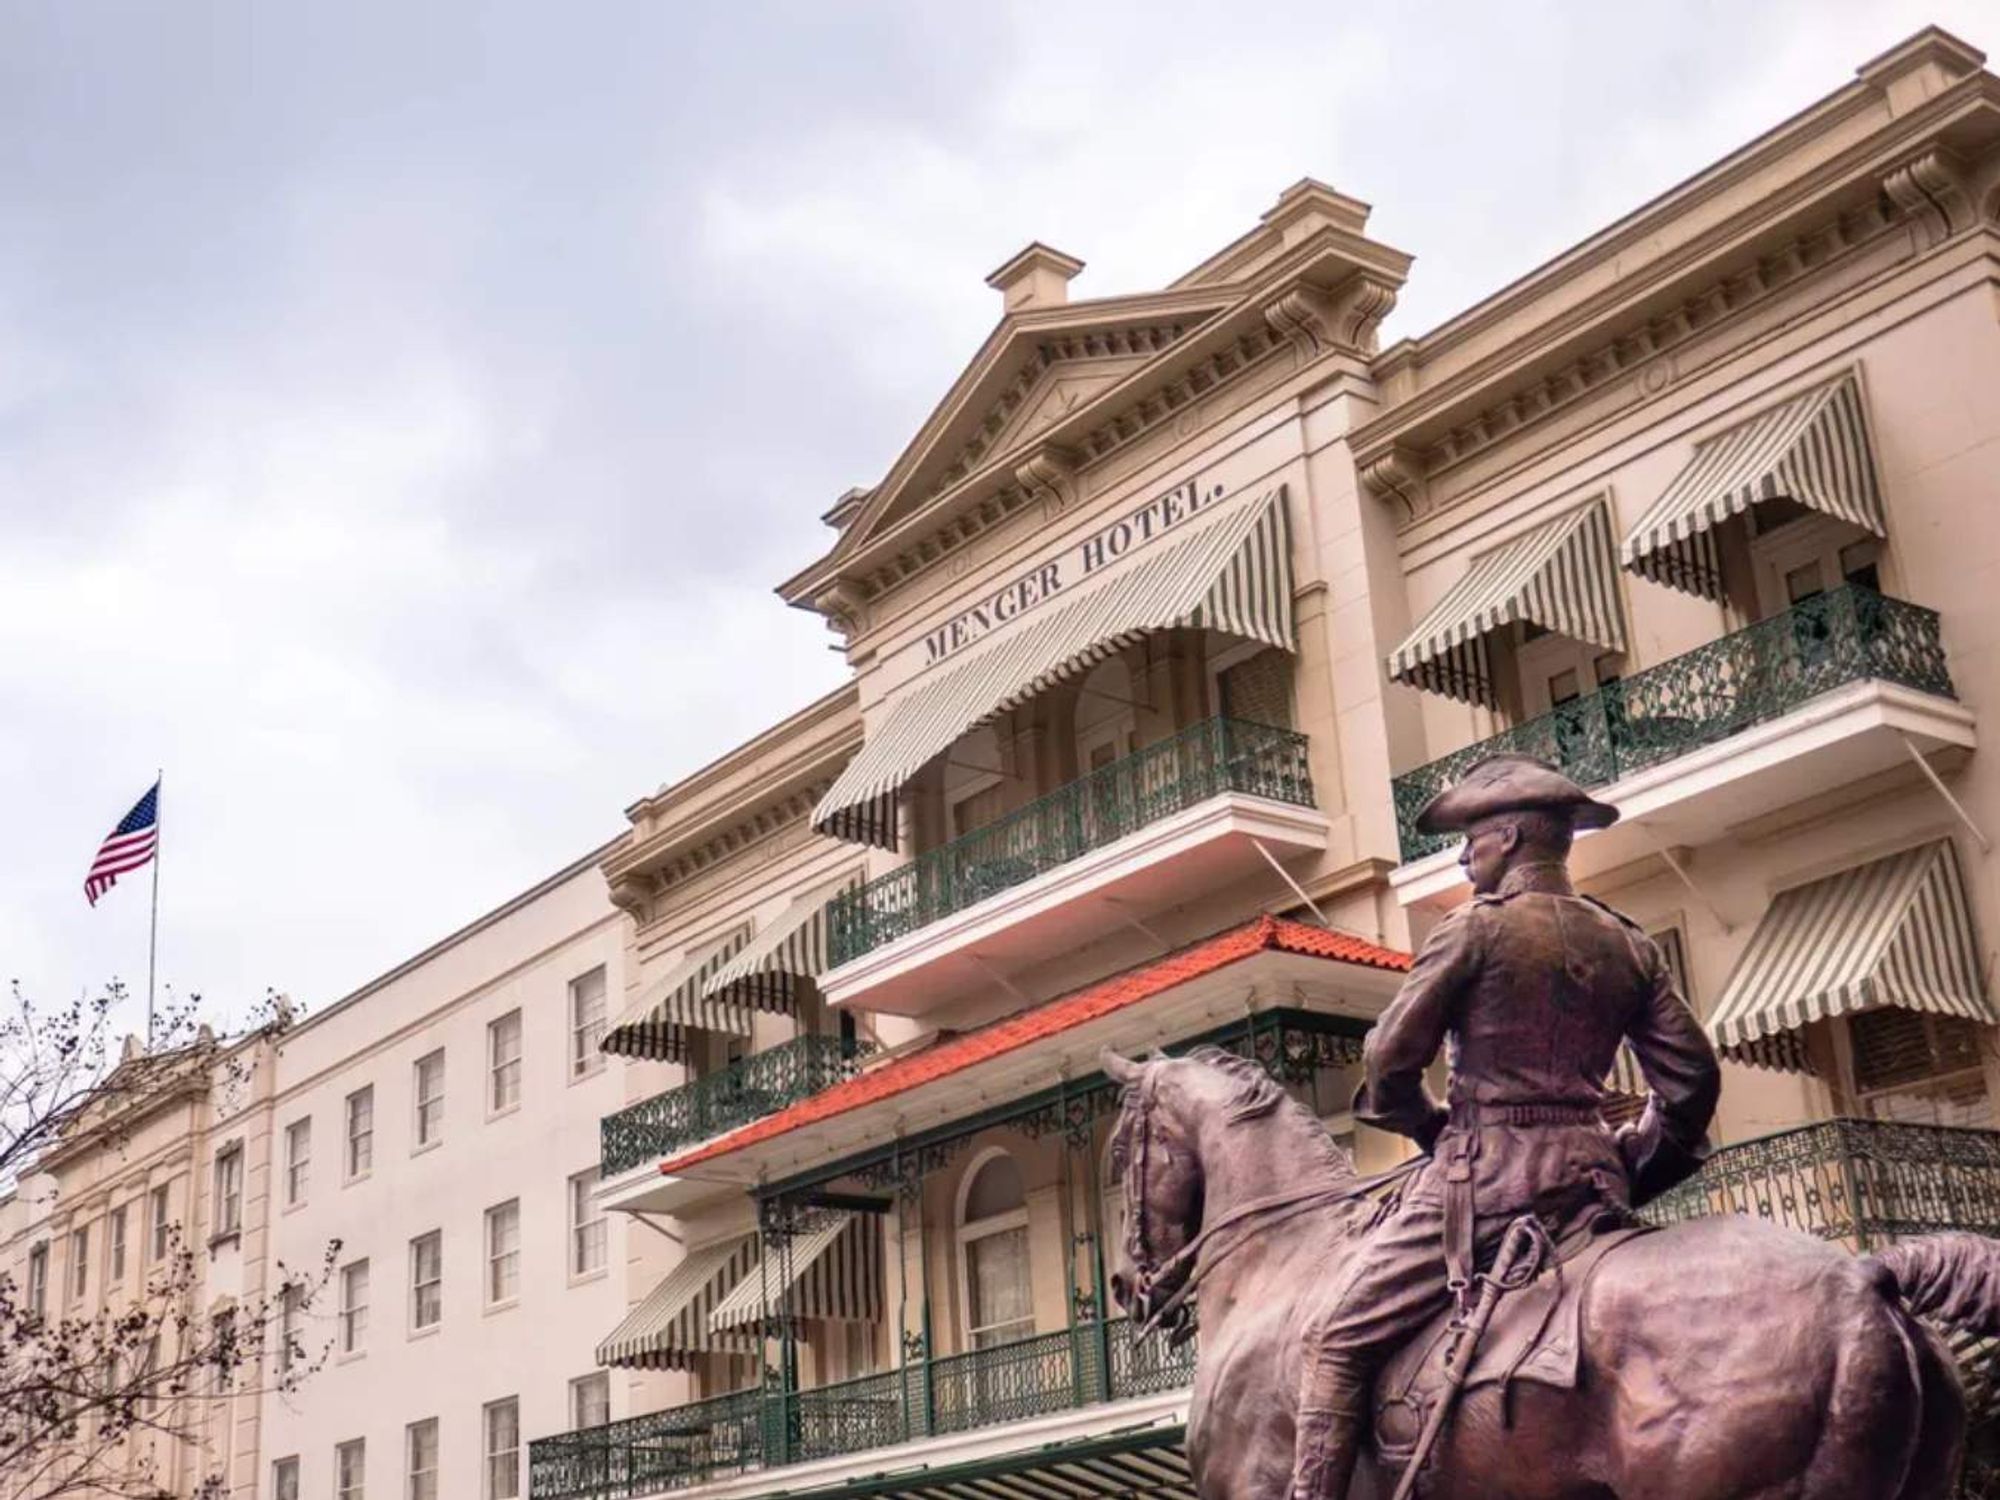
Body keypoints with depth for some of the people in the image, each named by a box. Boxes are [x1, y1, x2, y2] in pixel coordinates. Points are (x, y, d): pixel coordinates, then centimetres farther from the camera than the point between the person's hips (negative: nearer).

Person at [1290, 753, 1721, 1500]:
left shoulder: (1479, 925, -6)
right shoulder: (1629, 947, 11)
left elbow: (1390, 1058, -6)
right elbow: (1692, 1082, 10)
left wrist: (1432, 1128, 11)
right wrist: (1630, 1171, 17)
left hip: (1482, 1176, -6)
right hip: (1588, 1183, 6)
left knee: (1335, 1342, 0)